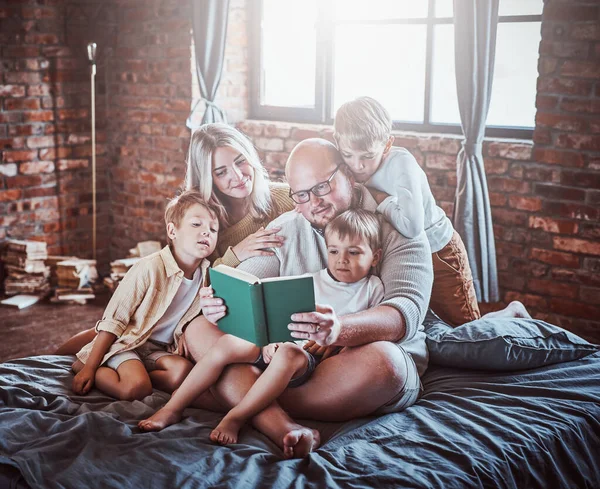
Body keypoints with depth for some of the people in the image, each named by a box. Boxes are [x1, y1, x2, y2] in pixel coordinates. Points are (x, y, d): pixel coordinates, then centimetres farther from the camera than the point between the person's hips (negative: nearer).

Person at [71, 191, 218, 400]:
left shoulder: (207, 275, -5)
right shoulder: (151, 267, -20)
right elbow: (113, 321, -15)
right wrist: (89, 368, -15)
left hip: (161, 350, 5)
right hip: (126, 343, -5)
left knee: (182, 372, -25)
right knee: (135, 389, -28)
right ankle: (85, 366, -1)